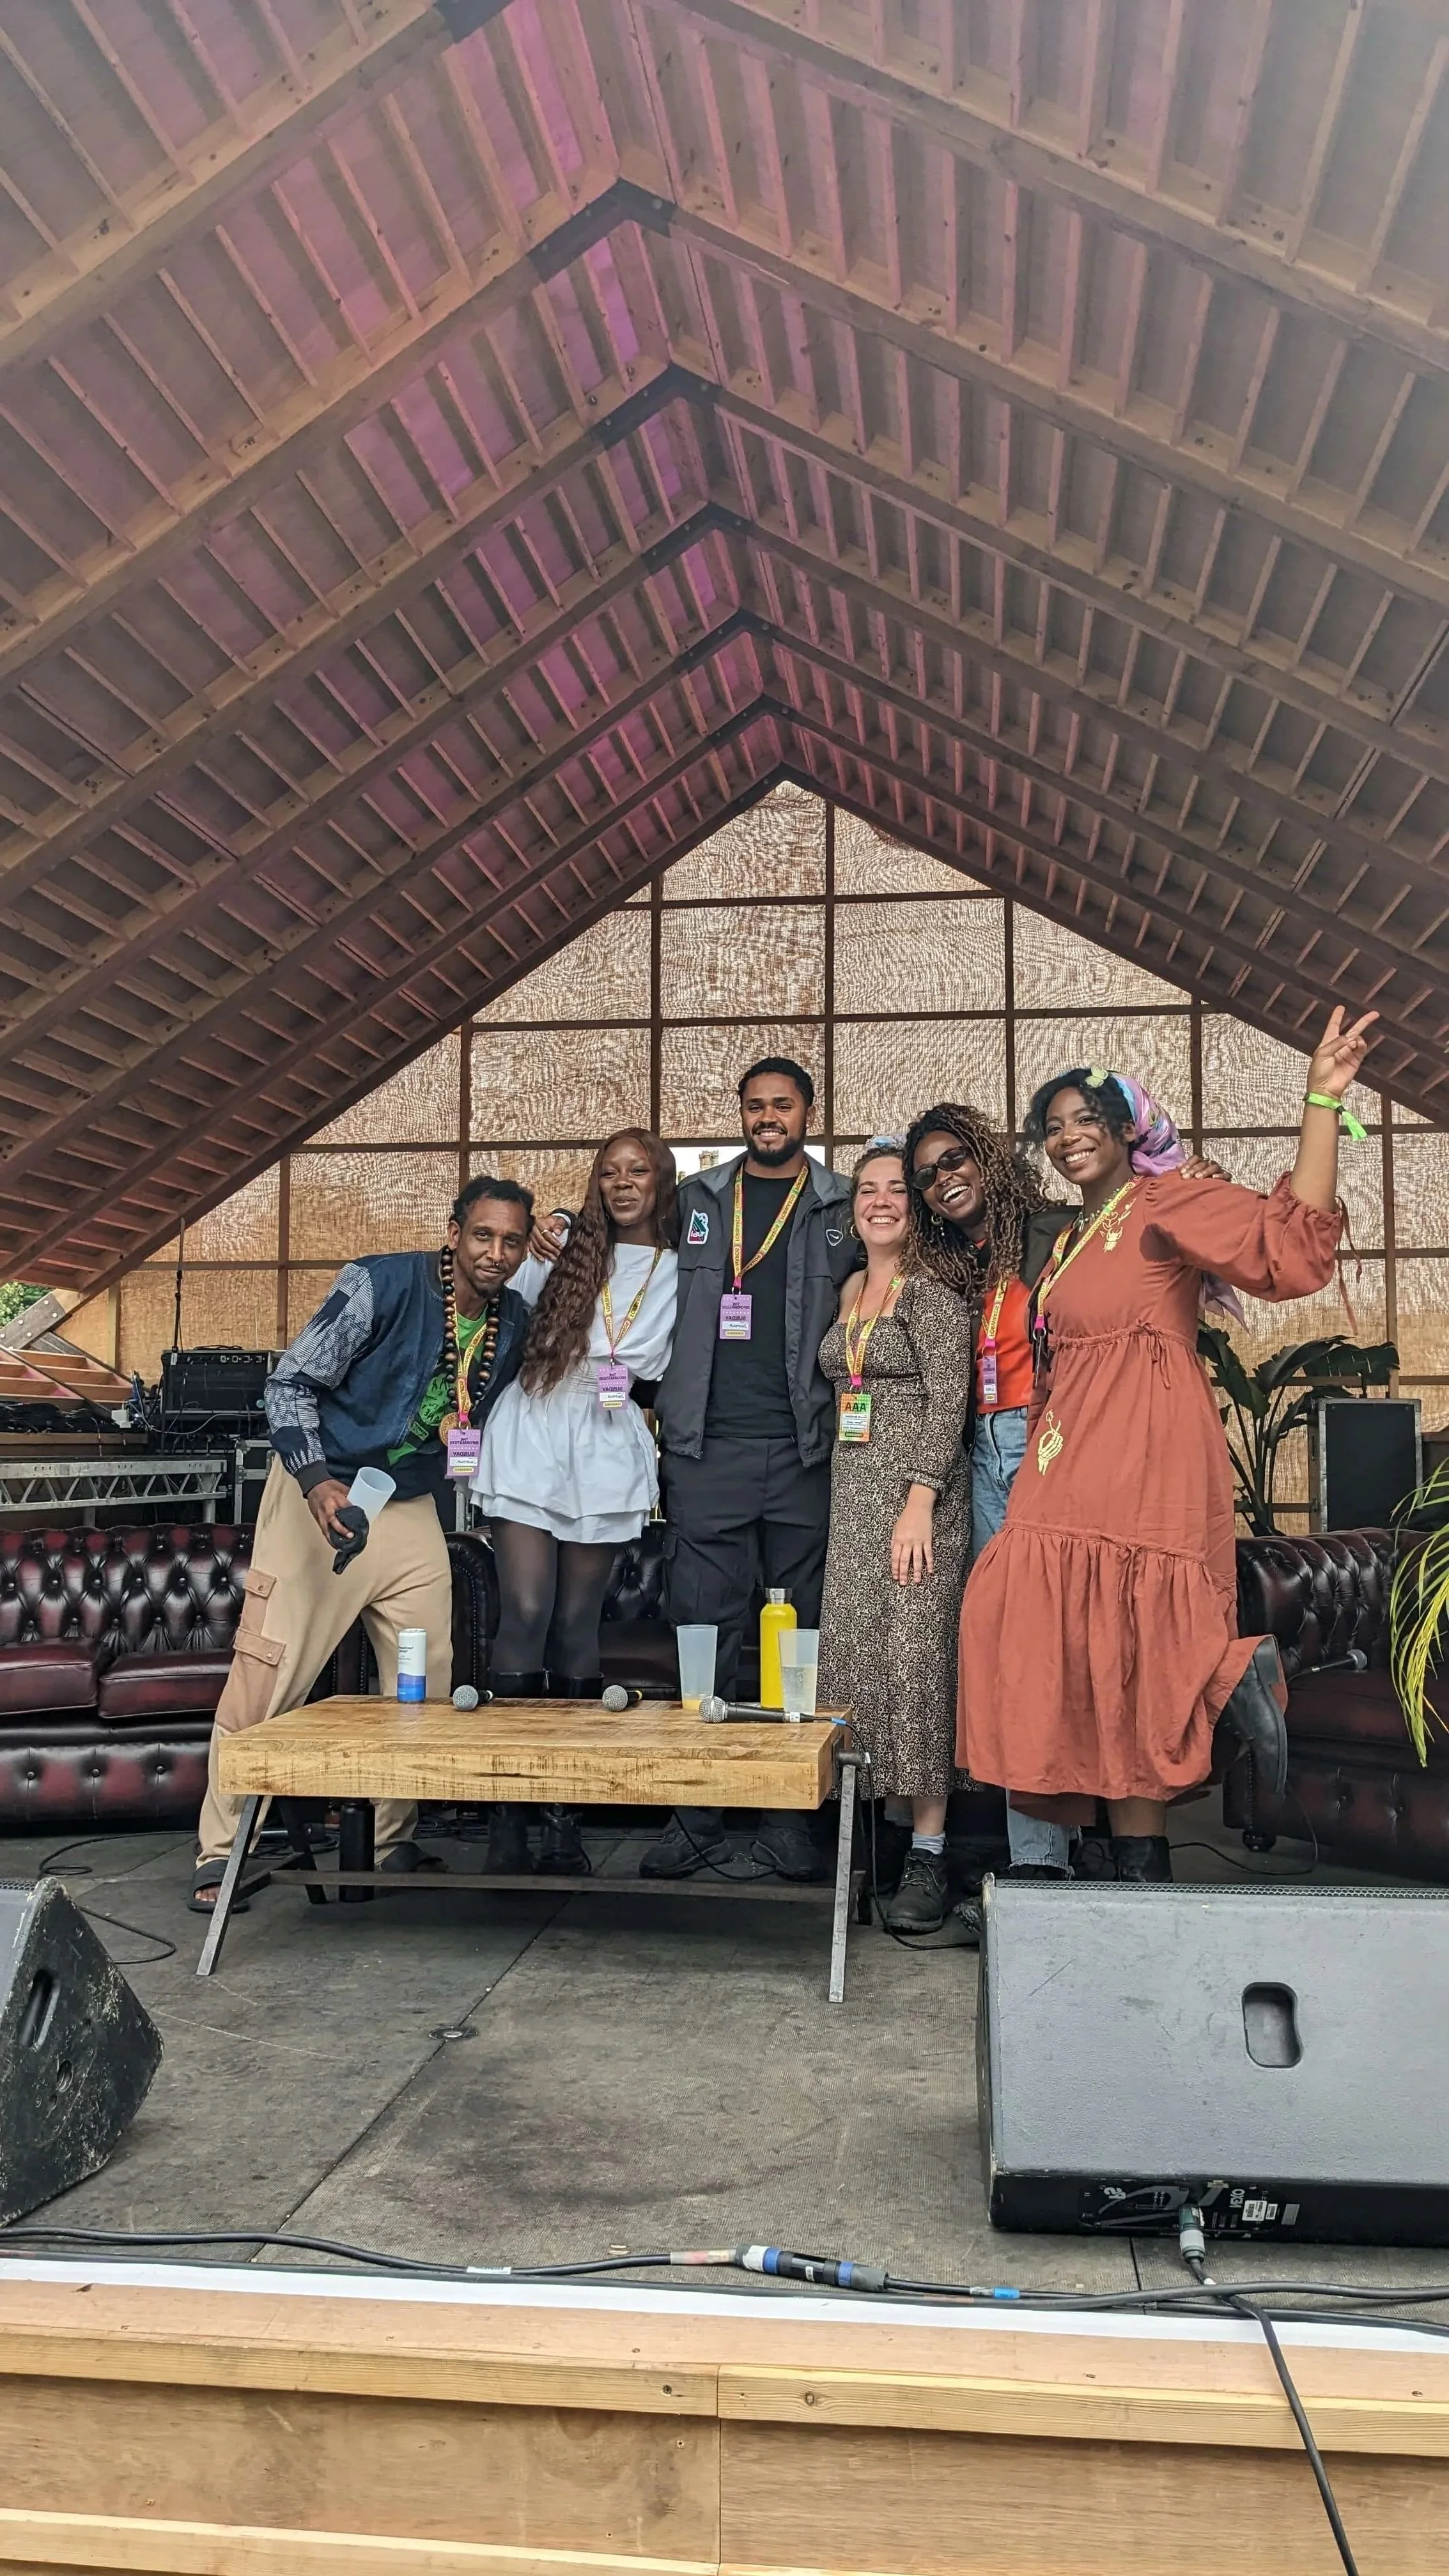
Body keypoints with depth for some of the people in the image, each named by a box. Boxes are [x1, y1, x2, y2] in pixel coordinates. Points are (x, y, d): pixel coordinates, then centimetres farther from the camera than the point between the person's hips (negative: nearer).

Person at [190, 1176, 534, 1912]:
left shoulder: (513, 1323, 2)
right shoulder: (379, 1284, -15)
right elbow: (290, 1383, -15)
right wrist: (317, 1481, -28)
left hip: (413, 1510, 6)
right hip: (321, 1494, -5)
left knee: (427, 1684, 5)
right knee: (268, 1676, -5)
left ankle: (395, 1844, 22)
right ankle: (221, 1855, 7)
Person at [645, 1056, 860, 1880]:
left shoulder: (844, 1208, 10)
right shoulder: (698, 1200, 14)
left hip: (805, 1448, -1)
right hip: (710, 1444, 1)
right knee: (706, 1631, 1)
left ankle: (791, 1820, 12)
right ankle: (700, 1822, 8)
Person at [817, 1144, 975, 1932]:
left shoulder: (933, 1290, -6)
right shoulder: (849, 1291, 16)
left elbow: (948, 1401, -13)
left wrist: (919, 1505, -20)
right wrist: (849, 1493, 13)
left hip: (917, 1490, -7)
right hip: (851, 1490, 7)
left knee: (916, 1658, -9)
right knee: (851, 1657, 4)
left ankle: (928, 1855, -4)